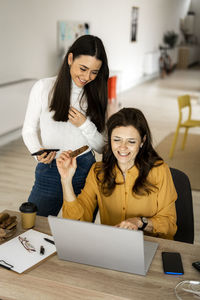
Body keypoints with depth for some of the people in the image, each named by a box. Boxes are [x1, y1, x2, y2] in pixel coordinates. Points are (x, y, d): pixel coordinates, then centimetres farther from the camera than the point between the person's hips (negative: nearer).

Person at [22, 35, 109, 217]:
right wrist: (38, 151, -17)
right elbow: (29, 130, 3)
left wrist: (85, 125, -14)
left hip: (85, 170, 2)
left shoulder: (96, 96, 4)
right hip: (50, 170, -1)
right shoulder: (44, 88, -4)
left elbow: (102, 148, 3)